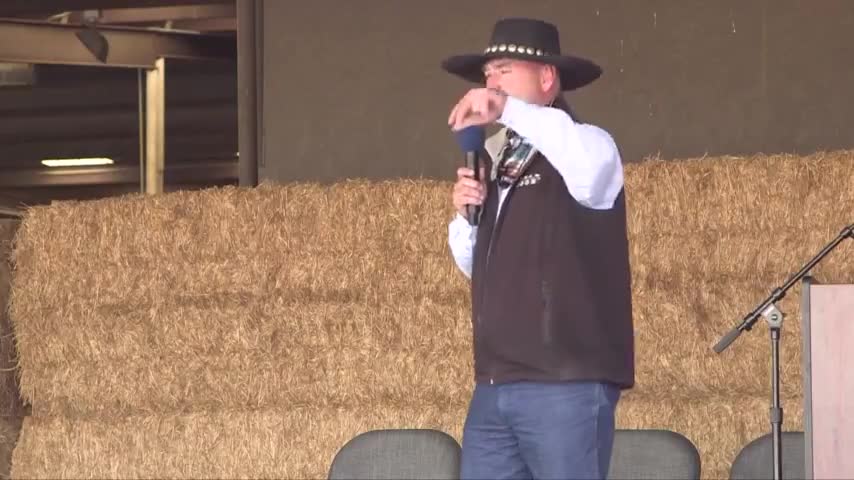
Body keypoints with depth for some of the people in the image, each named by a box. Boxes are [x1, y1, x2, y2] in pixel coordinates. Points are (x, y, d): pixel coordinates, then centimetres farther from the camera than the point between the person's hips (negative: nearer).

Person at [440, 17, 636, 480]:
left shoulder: (584, 149, -4)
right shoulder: (497, 162, 17)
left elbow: (592, 159, -31)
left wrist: (507, 109, -30)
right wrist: (466, 214, 6)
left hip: (567, 383, -7)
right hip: (495, 386, 7)